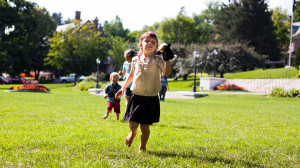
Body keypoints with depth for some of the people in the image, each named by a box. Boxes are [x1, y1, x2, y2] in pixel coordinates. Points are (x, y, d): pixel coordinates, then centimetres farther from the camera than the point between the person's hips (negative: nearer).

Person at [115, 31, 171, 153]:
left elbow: (167, 72, -20)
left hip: (151, 98, -2)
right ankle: (133, 132, 40)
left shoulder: (157, 60, -5)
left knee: (145, 126, 1)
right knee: (132, 122, 3)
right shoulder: (135, 60, 5)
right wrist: (123, 88, 25)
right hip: (136, 96, 3)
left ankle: (142, 147, 22)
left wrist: (167, 59, -32)